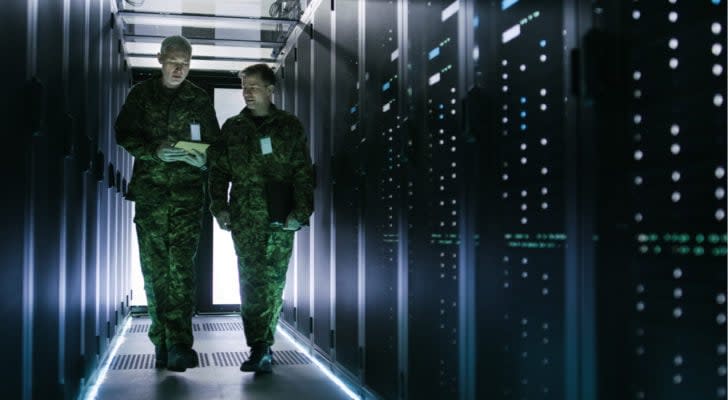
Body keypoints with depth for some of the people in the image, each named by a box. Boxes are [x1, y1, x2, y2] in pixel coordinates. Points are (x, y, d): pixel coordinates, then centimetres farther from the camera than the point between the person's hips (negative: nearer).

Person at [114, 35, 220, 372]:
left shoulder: (199, 99, 10)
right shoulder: (140, 95, 10)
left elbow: (214, 145, 11)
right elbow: (124, 136, 4)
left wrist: (201, 158, -11)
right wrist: (156, 151, -13)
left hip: (187, 192, -1)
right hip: (150, 190, 1)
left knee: (181, 265, -13)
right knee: (154, 268, 2)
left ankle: (179, 344, -17)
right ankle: (162, 341, 10)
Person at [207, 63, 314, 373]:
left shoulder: (290, 126, 8)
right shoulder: (233, 127, 13)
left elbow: (303, 173, 5)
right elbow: (218, 171, 14)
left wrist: (300, 212, -5)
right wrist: (220, 207, 2)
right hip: (244, 216, 1)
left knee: (273, 281, -1)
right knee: (251, 279, -6)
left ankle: (262, 346, 8)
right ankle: (260, 348, -5)